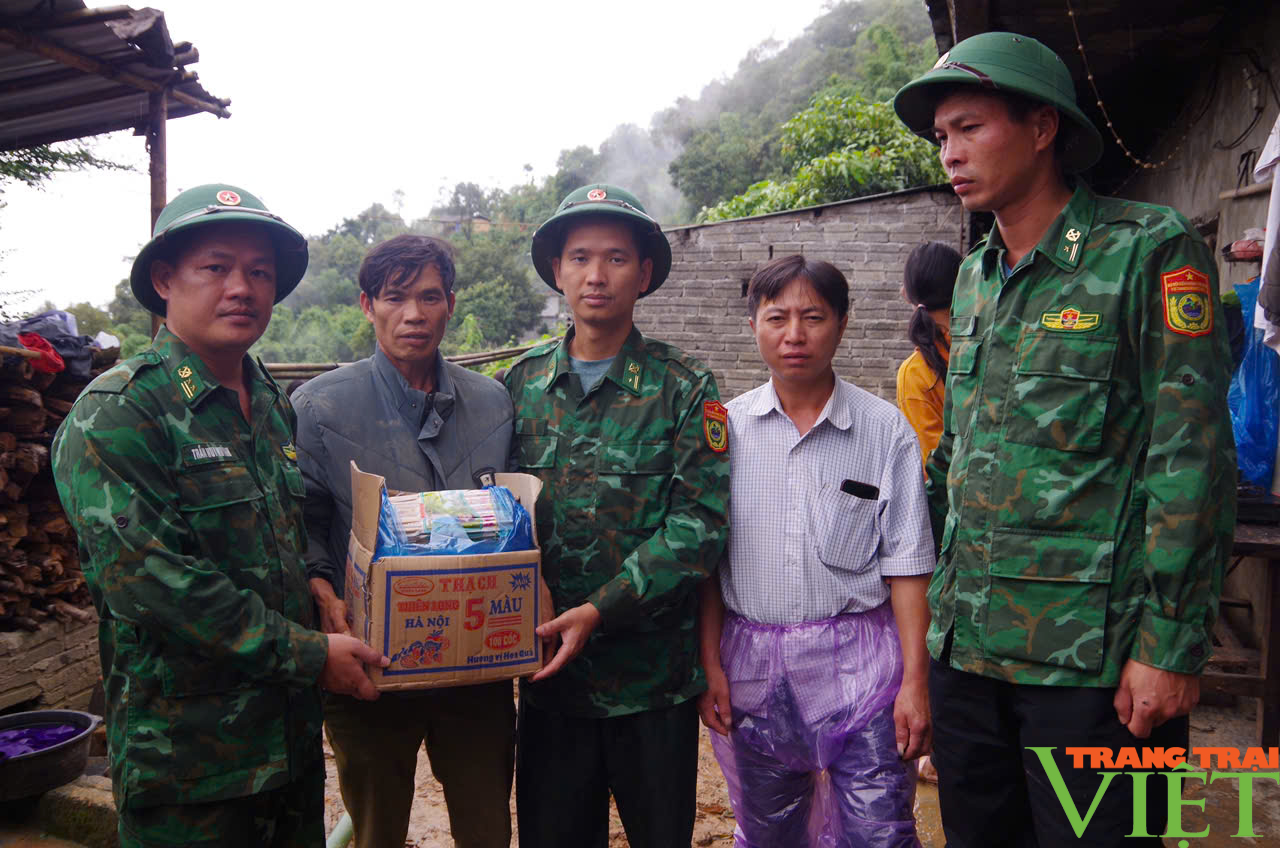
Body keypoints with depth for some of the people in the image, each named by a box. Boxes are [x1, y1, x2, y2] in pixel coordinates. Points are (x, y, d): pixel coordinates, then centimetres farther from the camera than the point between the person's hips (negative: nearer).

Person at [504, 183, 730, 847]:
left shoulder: (683, 389, -5)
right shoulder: (521, 382, 5)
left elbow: (700, 522, -13)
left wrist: (600, 610, -20)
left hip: (654, 675, -2)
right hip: (549, 669, 2)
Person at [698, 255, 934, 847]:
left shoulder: (886, 429, -2)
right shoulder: (726, 427, 2)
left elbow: (906, 567, -1)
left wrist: (915, 681, -6)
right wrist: (709, 665, 0)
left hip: (859, 663, -2)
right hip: (750, 665, 2)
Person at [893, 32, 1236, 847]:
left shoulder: (1150, 251, -7)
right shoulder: (974, 278, 12)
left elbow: (1190, 460, -11)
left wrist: (1171, 644, -14)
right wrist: (919, 570, 15)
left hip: (1091, 654, -6)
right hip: (966, 642, 6)